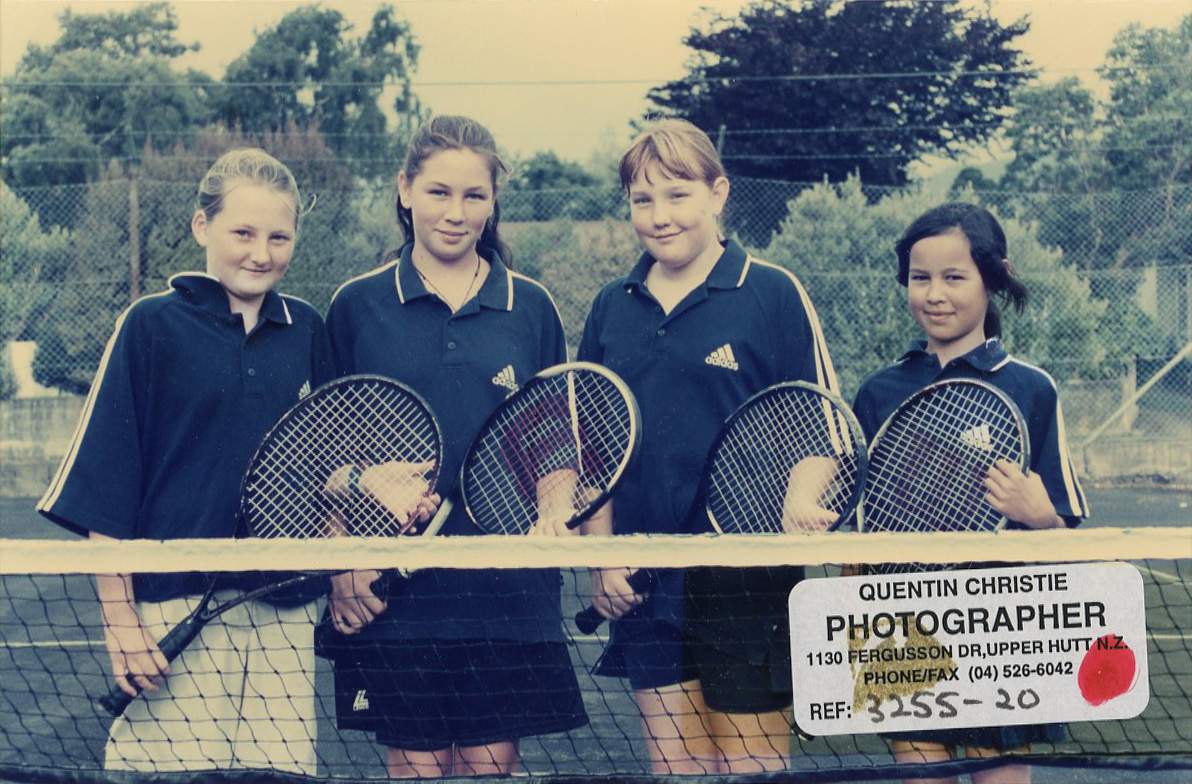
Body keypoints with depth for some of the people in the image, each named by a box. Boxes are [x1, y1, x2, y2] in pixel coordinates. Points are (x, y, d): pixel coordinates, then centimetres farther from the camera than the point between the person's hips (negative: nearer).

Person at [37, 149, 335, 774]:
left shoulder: (306, 331, 9)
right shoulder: (153, 325, -1)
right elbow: (105, 485, -2)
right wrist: (119, 620, -7)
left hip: (285, 613, 4)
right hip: (175, 612, -3)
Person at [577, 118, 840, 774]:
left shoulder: (774, 294, -3)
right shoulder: (611, 308, 9)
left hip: (747, 579, -4)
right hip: (644, 581, 4)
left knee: (750, 764, 4)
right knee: (673, 764, 11)